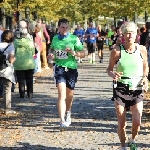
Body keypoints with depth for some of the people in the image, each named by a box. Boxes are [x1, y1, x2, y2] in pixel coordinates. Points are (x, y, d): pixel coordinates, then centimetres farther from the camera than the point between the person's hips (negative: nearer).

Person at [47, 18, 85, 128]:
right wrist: (51, 54, 5)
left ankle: (68, 113, 44)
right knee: (62, 94, -16)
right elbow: (52, 49, 28)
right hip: (59, 68, 0)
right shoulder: (55, 38, 8)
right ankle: (62, 120, -21)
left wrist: (74, 52, -21)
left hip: (71, 68, 0)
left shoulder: (74, 39, -2)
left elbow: (83, 54, -2)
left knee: (69, 95, 14)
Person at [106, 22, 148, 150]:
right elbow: (109, 69, 2)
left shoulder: (142, 49, -2)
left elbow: (145, 67, 14)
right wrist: (113, 75, -20)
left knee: (137, 122, -10)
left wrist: (145, 78, -4)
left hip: (137, 89, 1)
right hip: (121, 88, -1)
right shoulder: (117, 50, -7)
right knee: (122, 124, 2)